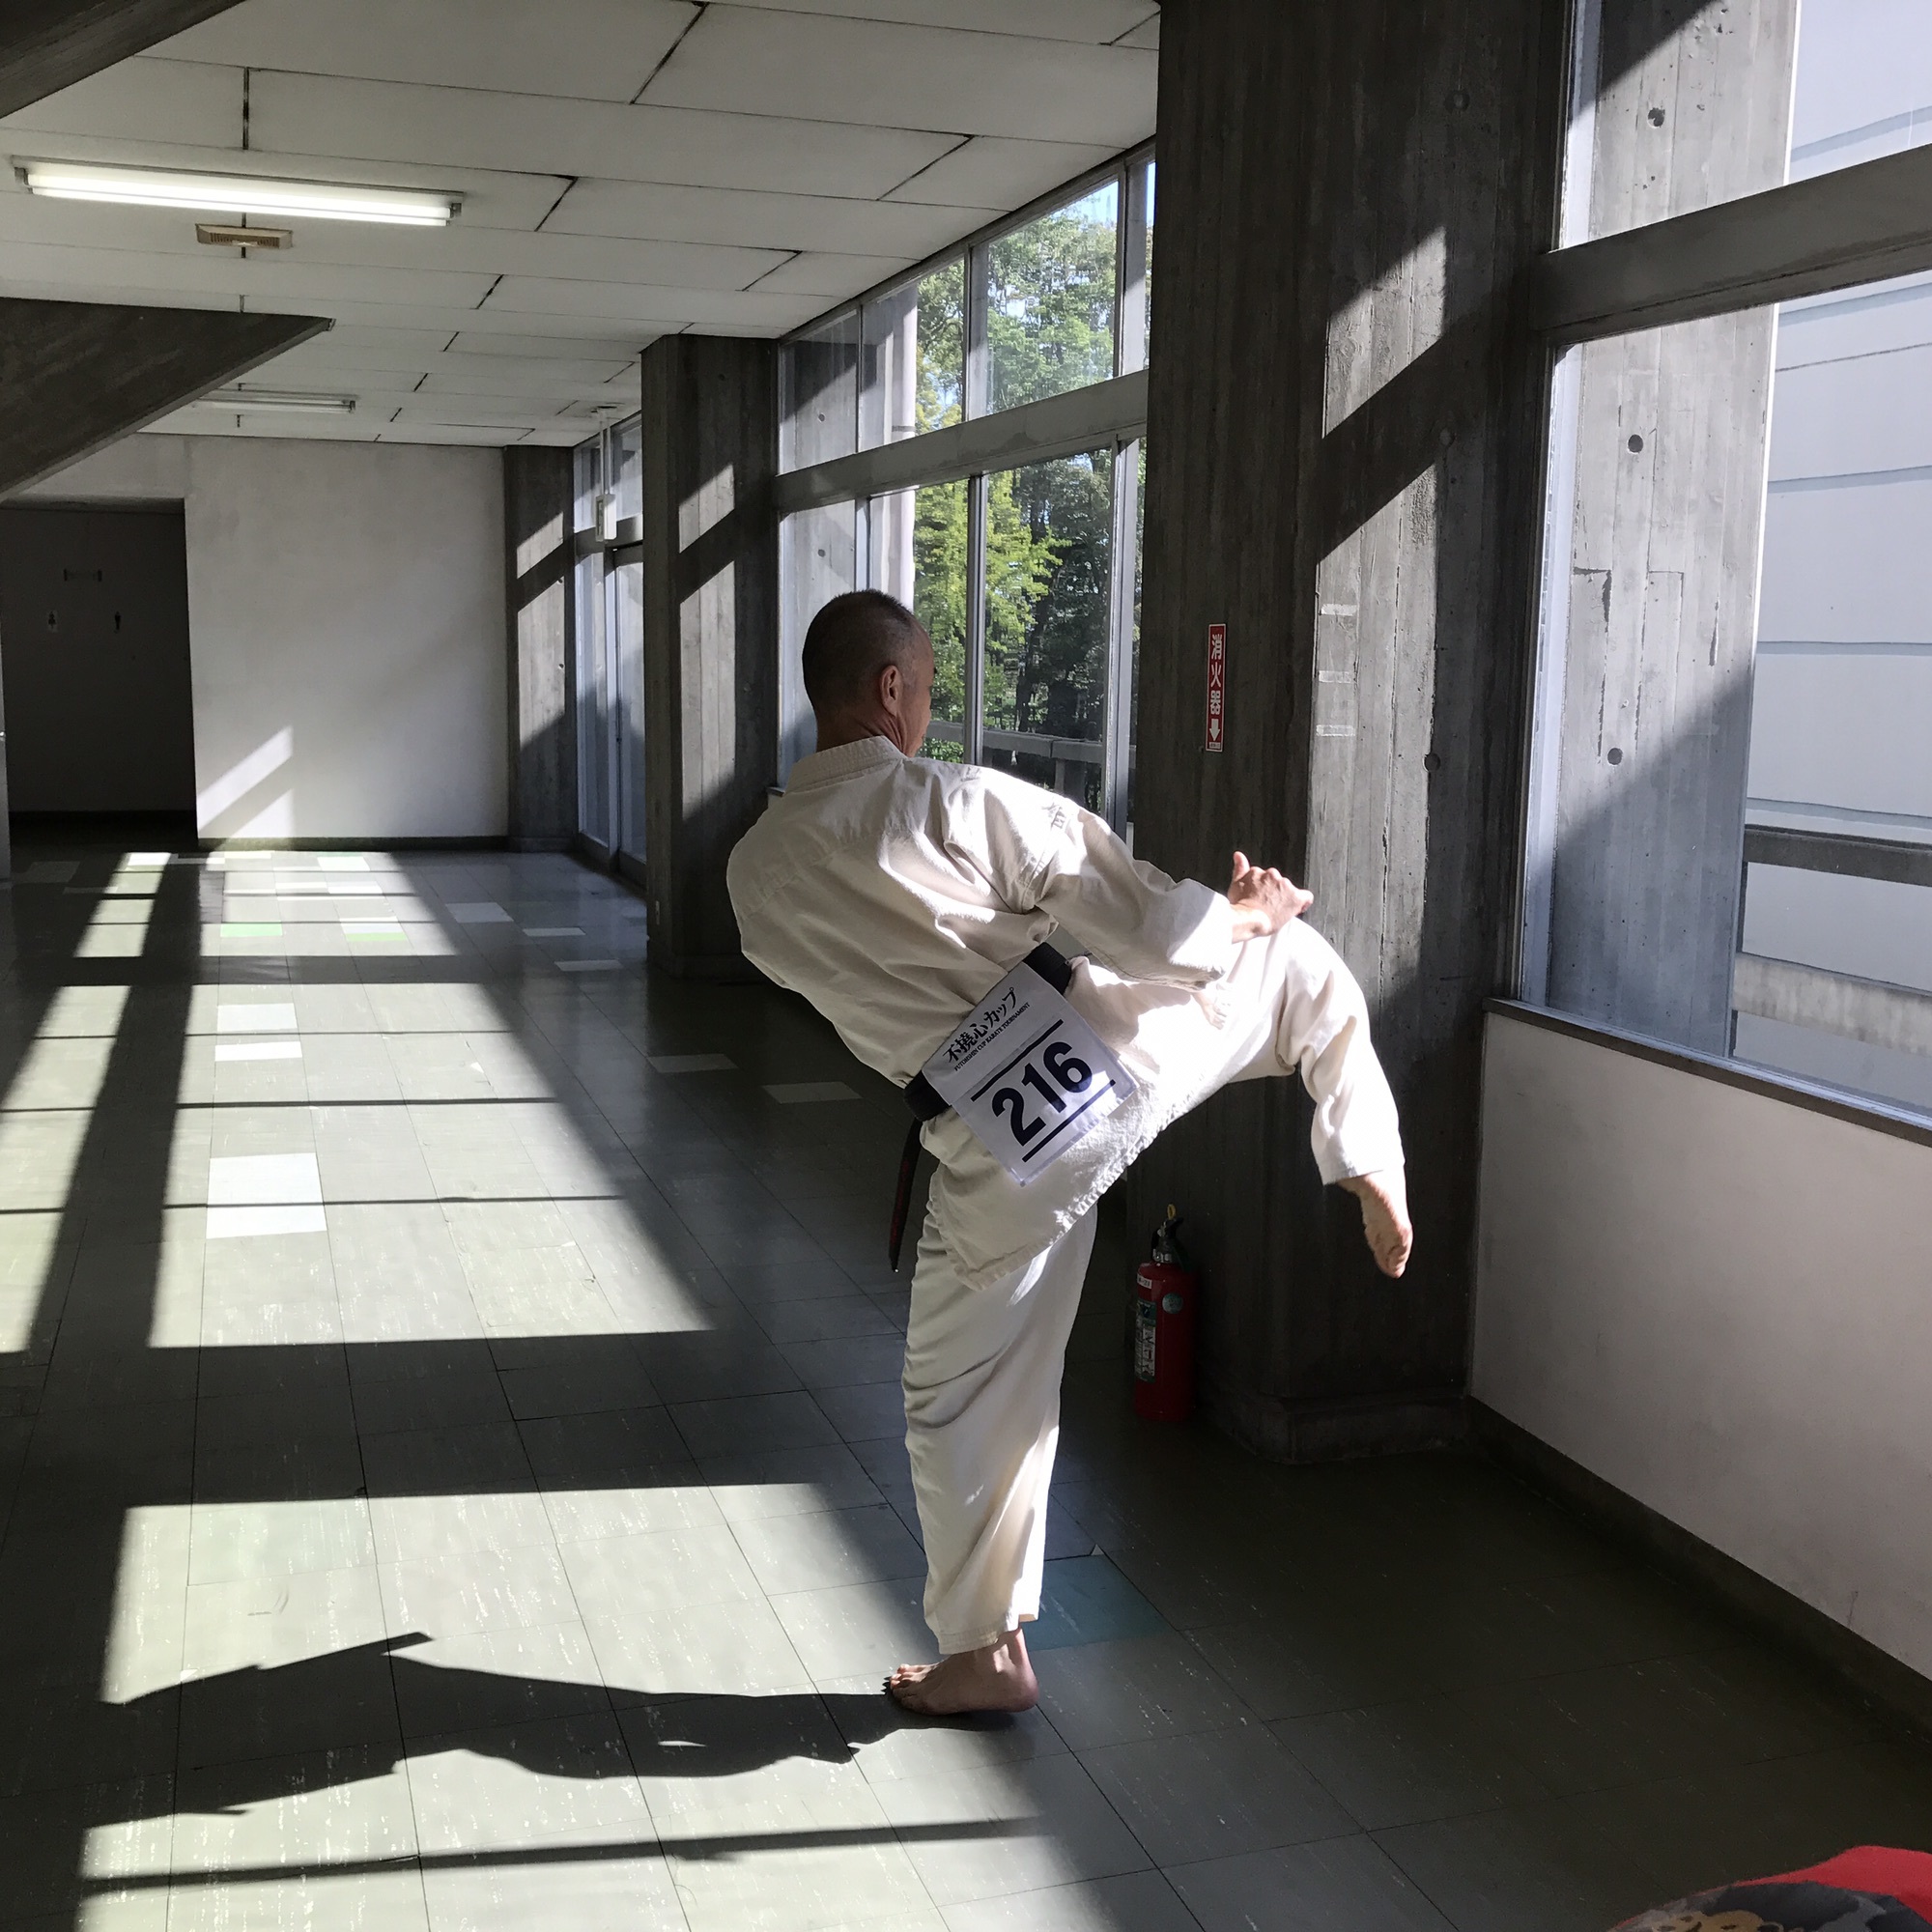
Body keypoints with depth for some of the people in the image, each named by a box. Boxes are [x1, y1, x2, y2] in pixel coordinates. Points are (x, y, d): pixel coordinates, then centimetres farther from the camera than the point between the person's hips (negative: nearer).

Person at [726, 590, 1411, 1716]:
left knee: (967, 1396, 18)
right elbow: (1156, 934, -14)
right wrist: (1251, 911, 6)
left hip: (998, 1149, 2)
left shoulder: (759, 871, -2)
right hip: (1125, 1053, -1)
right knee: (1299, 961, 26)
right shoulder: (970, 803, -14)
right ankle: (1372, 1174, 31)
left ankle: (984, 1653, 29)